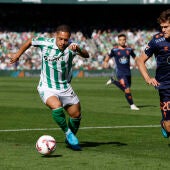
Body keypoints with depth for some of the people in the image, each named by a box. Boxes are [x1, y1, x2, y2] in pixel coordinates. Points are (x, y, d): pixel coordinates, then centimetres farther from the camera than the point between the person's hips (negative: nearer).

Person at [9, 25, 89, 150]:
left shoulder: (71, 46, -16)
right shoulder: (45, 43, -14)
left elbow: (86, 55, -29)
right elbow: (30, 41, 6)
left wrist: (78, 49, -50)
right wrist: (18, 54, 16)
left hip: (65, 88, 3)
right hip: (47, 88, -2)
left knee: (76, 115, 9)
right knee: (57, 107, -30)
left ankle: (71, 140, 36)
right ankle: (68, 133, -8)